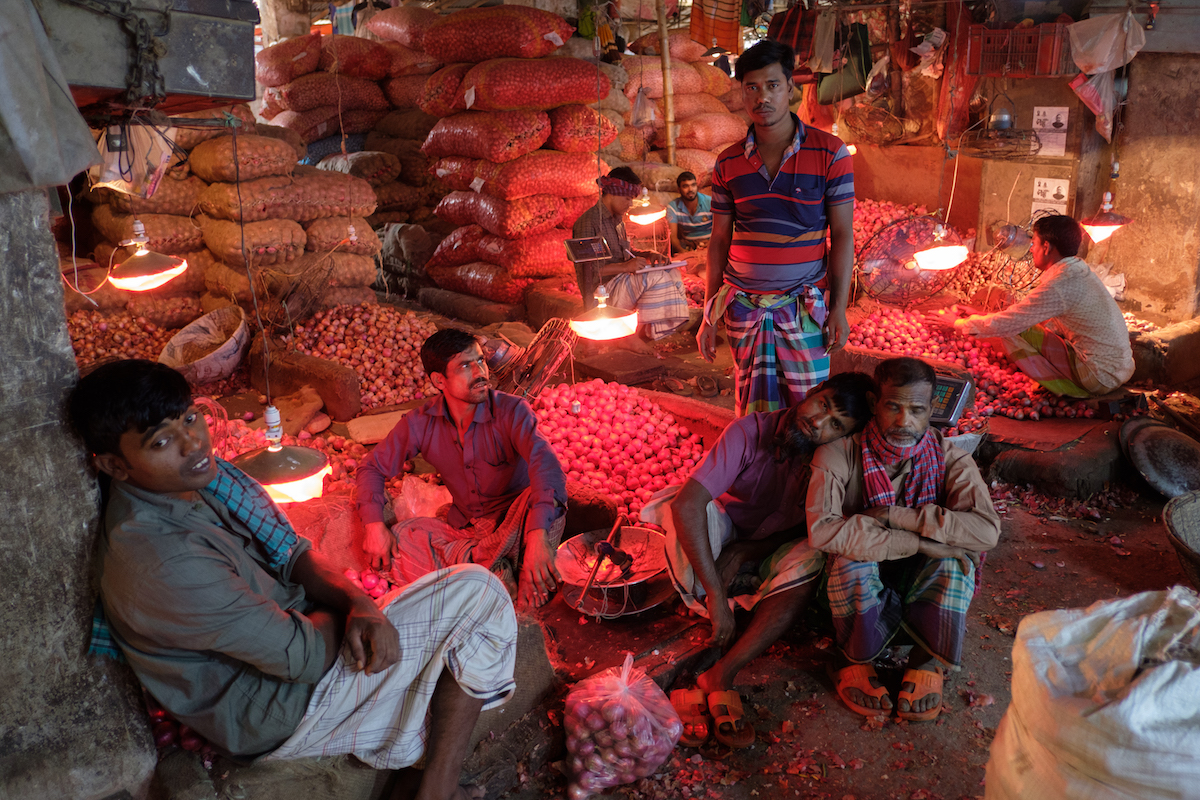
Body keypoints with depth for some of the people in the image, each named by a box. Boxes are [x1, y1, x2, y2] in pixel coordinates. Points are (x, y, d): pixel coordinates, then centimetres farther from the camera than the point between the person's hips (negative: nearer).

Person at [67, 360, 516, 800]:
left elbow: (292, 555, 4)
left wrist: (360, 606, -14)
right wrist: (343, 610, -6)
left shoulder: (198, 478, -2)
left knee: (476, 588, 9)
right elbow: (305, 657, -27)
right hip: (281, 711, -9)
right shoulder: (163, 564, -31)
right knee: (477, 598, -12)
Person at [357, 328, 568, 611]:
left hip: (513, 524, -3)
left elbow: (545, 462, -36)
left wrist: (538, 536, -52)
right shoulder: (420, 423, -8)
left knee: (547, 496, -34)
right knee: (400, 537, -22)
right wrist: (374, 524, -15)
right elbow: (373, 467, 4)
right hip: (464, 528, 3)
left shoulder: (511, 411, -19)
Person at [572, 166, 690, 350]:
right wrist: (624, 267, -29)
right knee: (655, 277, -25)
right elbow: (586, 269, -21)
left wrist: (648, 254, 4)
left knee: (672, 274, -4)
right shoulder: (588, 222, -14)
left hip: (622, 284, 9)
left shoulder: (617, 220, 16)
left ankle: (645, 330, -6)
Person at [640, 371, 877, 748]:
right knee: (687, 509, -32)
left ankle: (720, 676, -34)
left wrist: (745, 552, -27)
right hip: (724, 535, -1)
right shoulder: (750, 432, -27)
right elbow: (686, 504, -37)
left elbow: (808, 529, -10)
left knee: (811, 559, -31)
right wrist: (716, 594, -40)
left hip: (770, 550, 2)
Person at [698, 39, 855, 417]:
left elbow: (842, 234, -2)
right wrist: (709, 316, 6)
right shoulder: (728, 163, 4)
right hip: (743, 307, 2)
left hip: (803, 307, -2)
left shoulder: (829, 152, -3)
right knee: (753, 413, 9)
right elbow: (719, 240, 8)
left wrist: (839, 309, -7)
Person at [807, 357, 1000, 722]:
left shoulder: (948, 458, -11)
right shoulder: (839, 454, -17)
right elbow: (822, 530, -33)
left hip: (924, 587, 1)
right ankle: (853, 661, -6)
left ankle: (928, 664, -7)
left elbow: (986, 530, -28)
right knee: (851, 559, -34)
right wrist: (919, 542, -34)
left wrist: (893, 516, -30)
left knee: (954, 558, -29)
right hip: (862, 585, -1)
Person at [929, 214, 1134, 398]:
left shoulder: (1058, 286, -21)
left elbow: (1005, 324, -16)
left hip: (1100, 378, -9)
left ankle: (1068, 390, -5)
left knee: (1013, 333, -10)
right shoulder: (1081, 270, 8)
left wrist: (957, 323, -1)